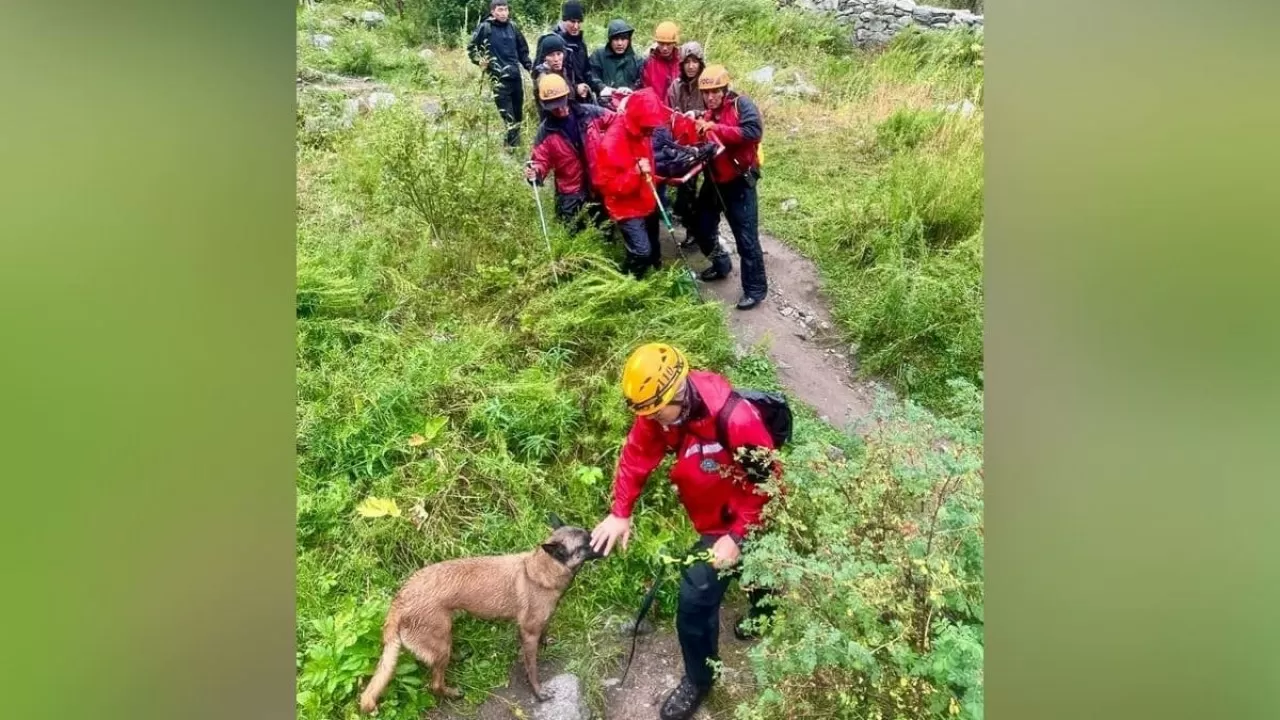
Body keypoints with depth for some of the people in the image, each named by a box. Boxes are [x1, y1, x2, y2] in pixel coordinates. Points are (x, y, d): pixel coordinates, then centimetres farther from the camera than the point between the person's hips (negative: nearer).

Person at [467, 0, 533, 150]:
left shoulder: (513, 26, 7)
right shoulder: (485, 27, -5)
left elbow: (523, 49, 19)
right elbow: (471, 48, 4)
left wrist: (529, 66, 11)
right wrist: (480, 61, -11)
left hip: (516, 76, 5)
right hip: (499, 78, -5)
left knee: (518, 115, 12)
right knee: (508, 118, -11)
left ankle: (516, 147, 26)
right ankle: (511, 148, -7)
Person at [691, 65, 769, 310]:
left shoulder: (741, 104, -9)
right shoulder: (706, 115, 10)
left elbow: (753, 131, -27)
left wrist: (716, 129, -25)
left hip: (739, 182, -7)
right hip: (713, 181, 7)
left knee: (746, 237, -5)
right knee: (703, 229, 14)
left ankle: (755, 288, 6)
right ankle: (721, 264, 40)